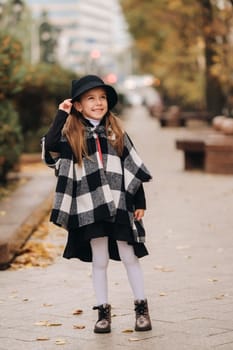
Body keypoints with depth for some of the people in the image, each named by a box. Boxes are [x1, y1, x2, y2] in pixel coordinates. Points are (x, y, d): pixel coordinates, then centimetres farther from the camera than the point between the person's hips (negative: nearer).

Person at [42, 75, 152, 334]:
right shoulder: (70, 135, 1)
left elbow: (133, 168, 10)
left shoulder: (116, 133, 8)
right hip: (89, 208, -1)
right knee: (99, 261, 6)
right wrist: (61, 115, -14)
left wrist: (140, 202, 7)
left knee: (129, 257, 3)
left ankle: (141, 308, 14)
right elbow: (50, 146, -19)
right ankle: (103, 311, 16)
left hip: (120, 205, 1)